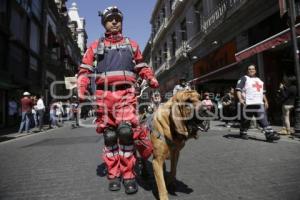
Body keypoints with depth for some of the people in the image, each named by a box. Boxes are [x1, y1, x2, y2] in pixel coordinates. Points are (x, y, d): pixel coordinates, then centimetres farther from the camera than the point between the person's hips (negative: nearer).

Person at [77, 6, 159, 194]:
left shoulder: (132, 44, 20)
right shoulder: (95, 46, 18)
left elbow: (142, 66, 22)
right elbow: (85, 70, 14)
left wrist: (152, 79, 3)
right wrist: (82, 90, -2)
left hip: (126, 93, -1)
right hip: (104, 95, 1)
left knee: (125, 131, -16)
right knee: (109, 135, 3)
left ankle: (128, 175, -3)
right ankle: (114, 175, 15)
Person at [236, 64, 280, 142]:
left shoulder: (259, 80, 25)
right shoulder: (244, 78, 2)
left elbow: (262, 92, 30)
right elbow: (238, 89, -10)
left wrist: (265, 101, 21)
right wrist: (240, 99, -23)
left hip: (259, 103, 6)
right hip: (247, 103, -6)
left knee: (263, 119, -3)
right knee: (246, 119, 2)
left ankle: (270, 134, -5)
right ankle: (243, 133, 17)